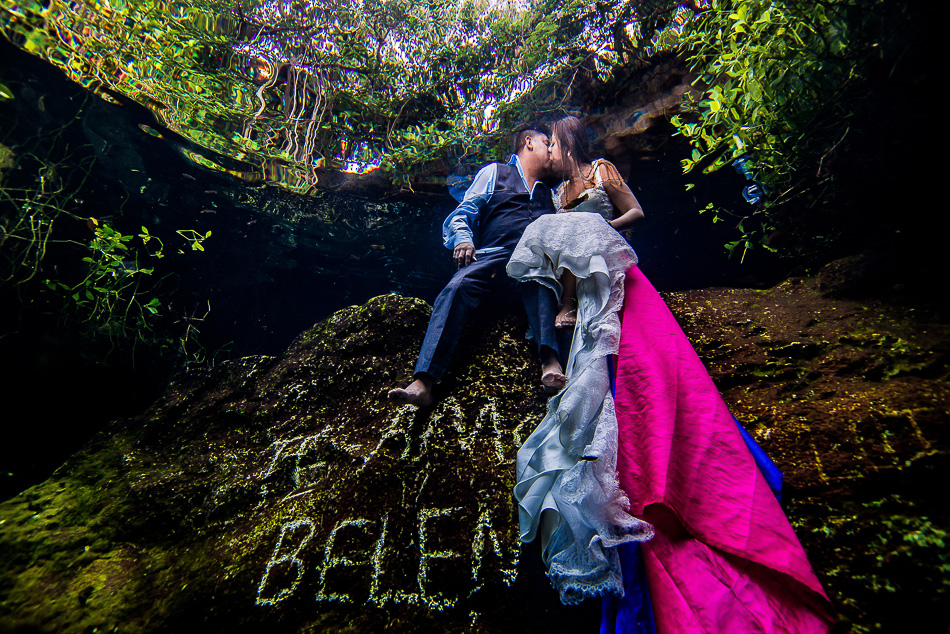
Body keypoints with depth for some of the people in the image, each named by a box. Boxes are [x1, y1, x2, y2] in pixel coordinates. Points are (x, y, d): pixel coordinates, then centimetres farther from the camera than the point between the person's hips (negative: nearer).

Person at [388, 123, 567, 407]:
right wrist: (463, 238, -5)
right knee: (457, 287, -31)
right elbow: (465, 211, 16)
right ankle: (422, 383, -40)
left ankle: (551, 361, -55)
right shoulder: (495, 173, 27)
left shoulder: (550, 194, 37)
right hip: (492, 256, -1)